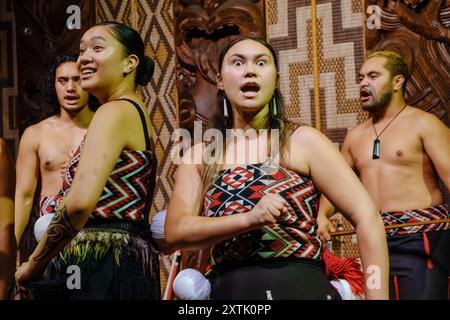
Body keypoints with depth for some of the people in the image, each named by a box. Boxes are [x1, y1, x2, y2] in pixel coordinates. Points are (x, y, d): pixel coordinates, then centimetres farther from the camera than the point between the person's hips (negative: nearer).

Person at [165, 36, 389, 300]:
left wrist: (377, 297, -16)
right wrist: (250, 218, -23)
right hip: (226, 290, 3)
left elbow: (367, 219, -7)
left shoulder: (302, 140, -3)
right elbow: (176, 231, -8)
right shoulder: (199, 157, 6)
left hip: (300, 287, -3)